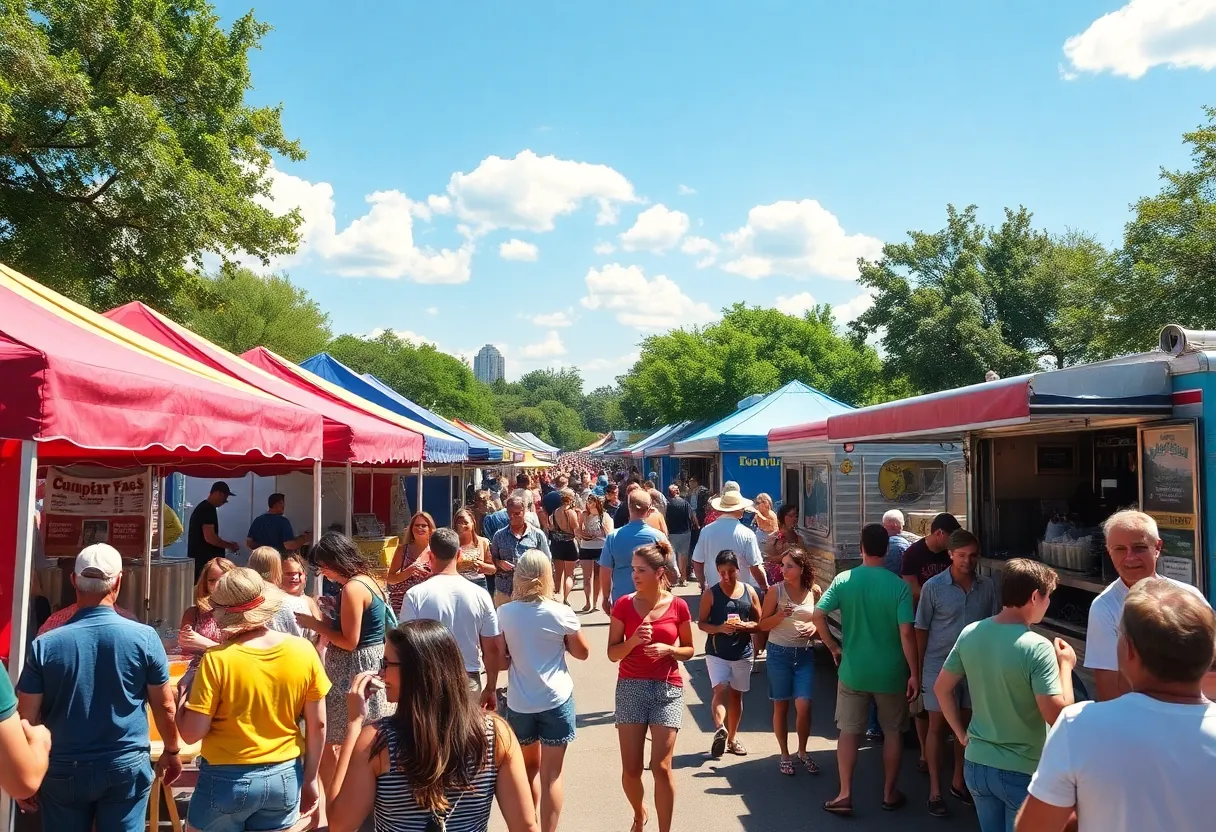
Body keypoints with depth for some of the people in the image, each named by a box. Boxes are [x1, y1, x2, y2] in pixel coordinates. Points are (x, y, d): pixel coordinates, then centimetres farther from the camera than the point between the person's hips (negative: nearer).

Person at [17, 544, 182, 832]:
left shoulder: (45, 645, -11)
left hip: (63, 770, 1)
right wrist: (172, 750, 12)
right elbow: (165, 707, -4)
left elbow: (27, 718, -5)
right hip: (127, 766, -1)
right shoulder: (144, 637, -12)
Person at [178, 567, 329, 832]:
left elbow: (191, 733, -14)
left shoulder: (217, 660, -17)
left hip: (227, 780, -2)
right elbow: (317, 725, -2)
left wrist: (183, 699, 5)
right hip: (285, 778, 2)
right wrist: (309, 780, 10)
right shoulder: (303, 651, -8)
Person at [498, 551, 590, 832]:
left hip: (519, 702, 3)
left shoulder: (504, 613, -6)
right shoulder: (561, 613, -11)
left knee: (529, 766, 22)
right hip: (555, 700, -3)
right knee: (551, 774, 3)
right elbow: (583, 653, 0)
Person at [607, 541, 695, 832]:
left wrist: (668, 649, -13)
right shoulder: (623, 605, -4)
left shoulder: (678, 606, -4)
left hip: (668, 689, -1)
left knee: (661, 767, -5)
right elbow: (612, 653, -1)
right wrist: (633, 640, -19)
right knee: (630, 768, 4)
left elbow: (689, 650, 7)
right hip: (631, 687, 1)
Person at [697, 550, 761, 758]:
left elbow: (759, 622, 6)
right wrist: (720, 628, -21)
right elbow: (701, 623, -3)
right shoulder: (711, 593, -5)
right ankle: (720, 729, -36)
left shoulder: (749, 592, 2)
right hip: (717, 653, -3)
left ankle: (732, 737, 27)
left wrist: (745, 626, -15)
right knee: (721, 690, -19)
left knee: (736, 694, 14)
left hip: (742, 653, 3)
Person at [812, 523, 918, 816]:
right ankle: (889, 794, 26)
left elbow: (818, 615, -12)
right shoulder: (899, 585, -12)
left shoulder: (843, 580, -7)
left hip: (853, 670, 1)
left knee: (849, 731, 11)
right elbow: (906, 633, -15)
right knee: (892, 731, 16)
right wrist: (914, 674, -8)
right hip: (891, 672, -1)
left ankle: (845, 795, 12)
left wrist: (834, 647, 2)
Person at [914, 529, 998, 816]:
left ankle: (958, 782, 33)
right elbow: (921, 630, -5)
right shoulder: (933, 587, -10)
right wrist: (917, 669, -4)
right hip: (939, 666, -3)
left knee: (966, 725, 16)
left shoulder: (987, 587, -3)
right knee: (938, 727, 6)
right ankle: (935, 791, 16)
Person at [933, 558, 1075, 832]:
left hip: (976, 765, 5)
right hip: (1022, 772, -5)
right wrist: (1065, 665, -9)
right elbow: (1057, 716, -22)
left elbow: (941, 688, 5)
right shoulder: (1037, 648, -21)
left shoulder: (970, 633, -3)